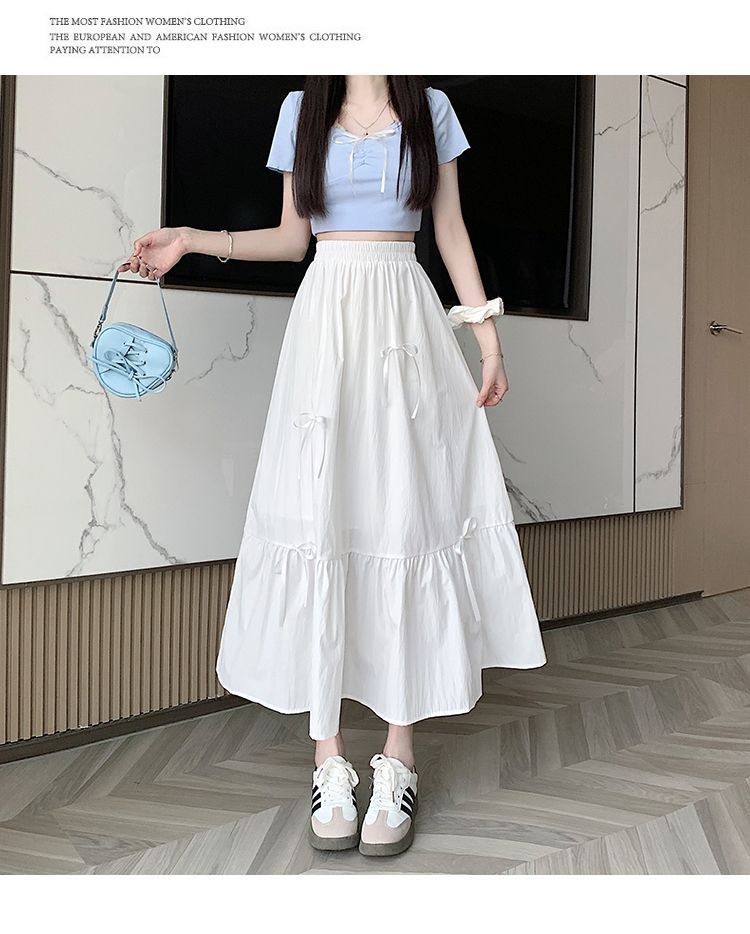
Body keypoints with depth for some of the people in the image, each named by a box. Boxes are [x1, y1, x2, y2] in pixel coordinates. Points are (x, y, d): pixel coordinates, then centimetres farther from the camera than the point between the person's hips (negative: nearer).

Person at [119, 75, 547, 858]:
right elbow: (292, 237, 14)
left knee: (405, 514, -6)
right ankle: (329, 758, 2)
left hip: (407, 322, 0)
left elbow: (452, 233, 12)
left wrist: (487, 336, 6)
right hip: (326, 320, 1)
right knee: (321, 519, -6)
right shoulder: (302, 108, 14)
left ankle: (398, 756, 4)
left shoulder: (430, 108, 12)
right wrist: (193, 242, 3)